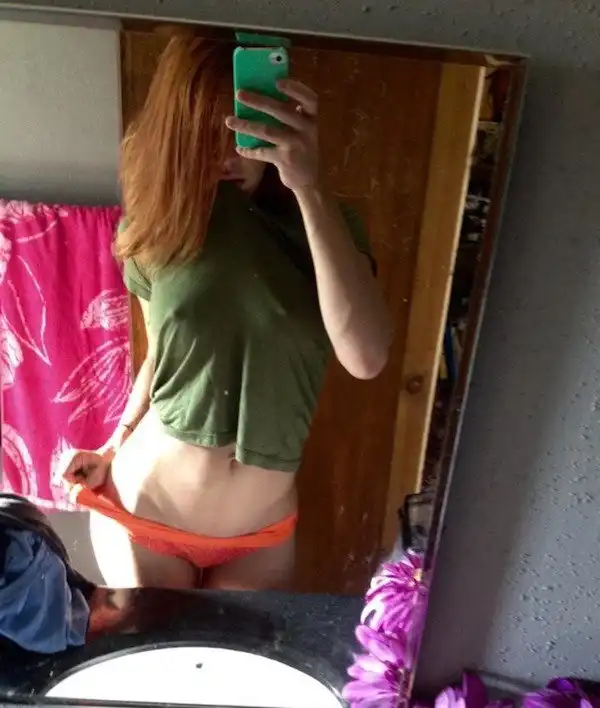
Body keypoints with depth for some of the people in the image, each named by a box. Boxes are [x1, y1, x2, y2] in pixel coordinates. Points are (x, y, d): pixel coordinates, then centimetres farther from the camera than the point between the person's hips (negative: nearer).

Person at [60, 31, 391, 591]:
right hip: (140, 510, 1)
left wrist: (311, 189, -35)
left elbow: (365, 357, -30)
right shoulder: (159, 227, -6)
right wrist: (115, 446, -1)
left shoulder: (321, 226, -12)